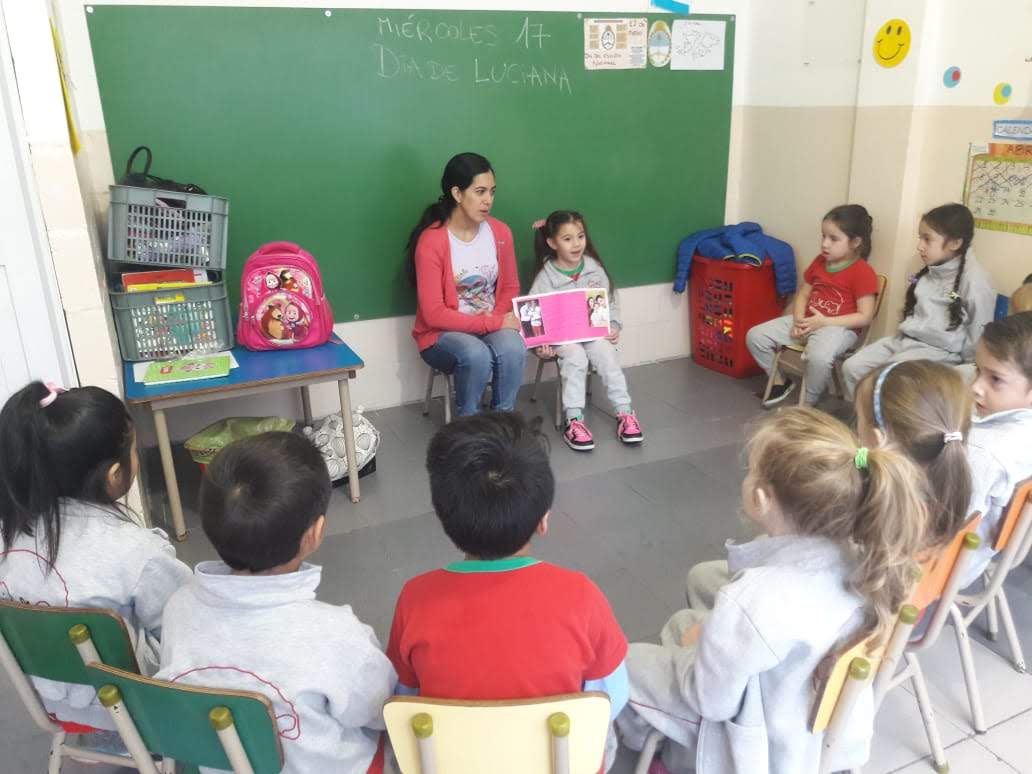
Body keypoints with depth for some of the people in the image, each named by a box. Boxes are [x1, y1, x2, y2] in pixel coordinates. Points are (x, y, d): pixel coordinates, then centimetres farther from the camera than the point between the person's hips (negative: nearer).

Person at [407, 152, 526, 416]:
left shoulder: (500, 232, -1)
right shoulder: (431, 242, -17)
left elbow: (510, 288, 10)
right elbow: (433, 314, -19)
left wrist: (499, 320, -11)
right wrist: (493, 323, -20)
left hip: (493, 327, 4)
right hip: (442, 334, -4)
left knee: (513, 348, -29)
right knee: (476, 355, -35)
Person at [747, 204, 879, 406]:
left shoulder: (863, 272, -12)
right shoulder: (819, 262, 10)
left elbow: (864, 317, -14)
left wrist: (824, 322, -21)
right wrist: (798, 320, -6)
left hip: (839, 327, -7)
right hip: (807, 321, 7)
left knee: (819, 357, -40)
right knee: (755, 336, -6)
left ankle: (807, 404, -13)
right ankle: (780, 382, 14)